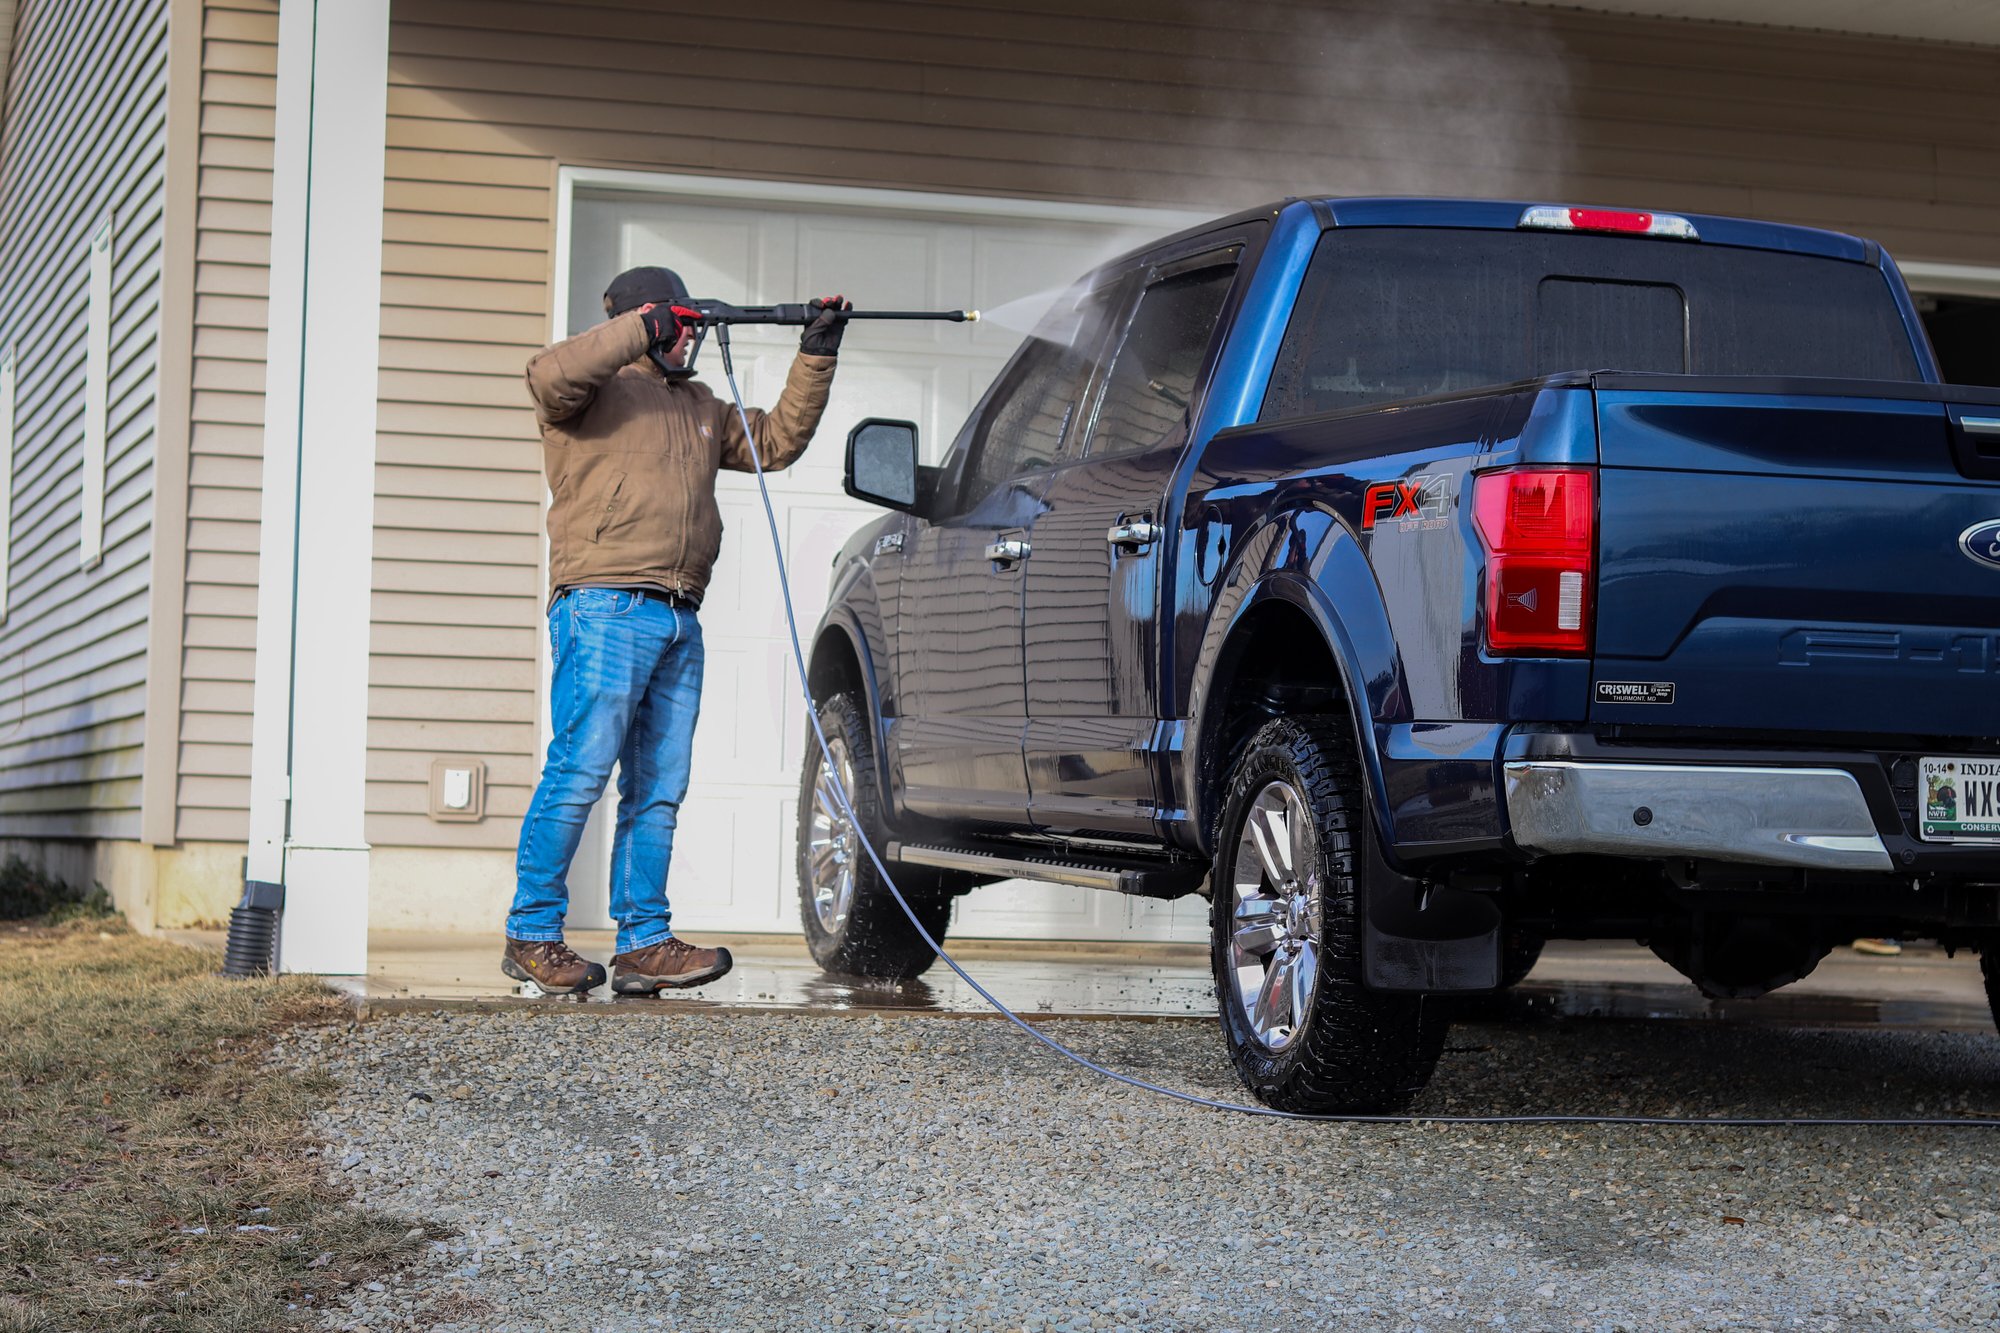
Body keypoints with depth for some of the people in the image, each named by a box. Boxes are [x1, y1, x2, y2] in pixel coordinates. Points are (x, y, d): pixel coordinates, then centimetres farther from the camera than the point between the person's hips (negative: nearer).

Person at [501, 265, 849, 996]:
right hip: (605, 609, -8)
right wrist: (641, 330, -13)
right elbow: (551, 374, -19)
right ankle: (532, 935, -5)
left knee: (658, 791, 4)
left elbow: (778, 440, 27)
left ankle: (645, 943, 5)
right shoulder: (600, 388, 3)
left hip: (678, 620, 8)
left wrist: (815, 357, 19)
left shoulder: (699, 406, 27)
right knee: (579, 772, -11)